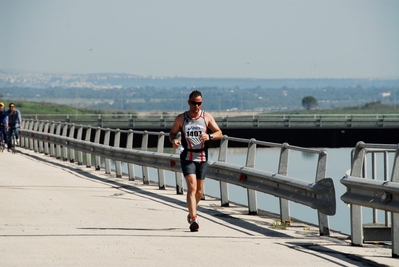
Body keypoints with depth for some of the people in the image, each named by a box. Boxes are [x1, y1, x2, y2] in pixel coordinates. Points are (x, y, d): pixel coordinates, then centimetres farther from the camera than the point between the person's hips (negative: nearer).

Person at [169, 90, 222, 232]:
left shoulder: (207, 117, 0)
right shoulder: (181, 118, 0)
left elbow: (219, 133, 1)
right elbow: (172, 133, 10)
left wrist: (209, 136, -20)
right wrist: (173, 140, -14)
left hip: (202, 157, 2)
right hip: (188, 157, -2)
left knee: (199, 191, 11)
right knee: (192, 187, -18)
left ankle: (191, 212, 38)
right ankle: (193, 218, -24)